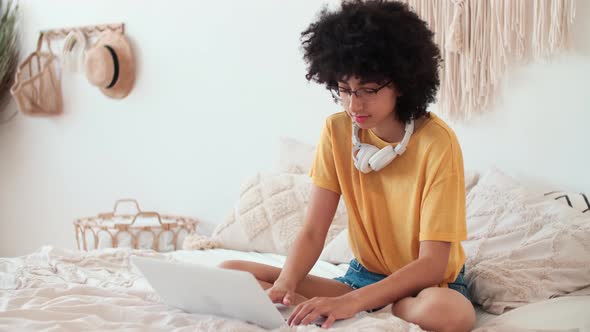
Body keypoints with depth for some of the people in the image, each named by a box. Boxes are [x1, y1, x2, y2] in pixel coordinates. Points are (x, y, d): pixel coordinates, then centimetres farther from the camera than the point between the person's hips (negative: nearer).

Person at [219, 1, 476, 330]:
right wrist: (284, 286, -28)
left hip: (428, 284, -3)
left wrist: (351, 302, -35)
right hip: (364, 276, 4)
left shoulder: (437, 142, -21)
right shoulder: (336, 131, -6)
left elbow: (432, 264, -22)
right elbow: (312, 233, -7)